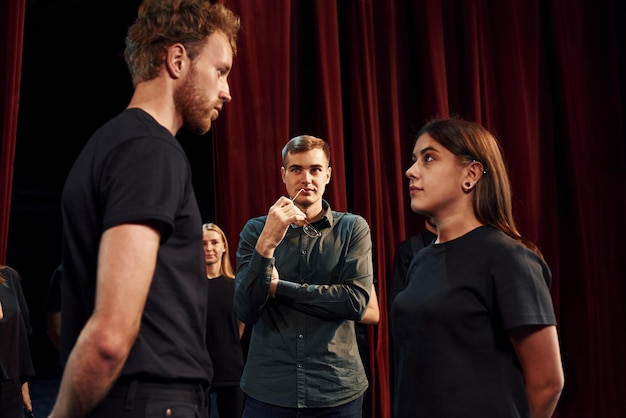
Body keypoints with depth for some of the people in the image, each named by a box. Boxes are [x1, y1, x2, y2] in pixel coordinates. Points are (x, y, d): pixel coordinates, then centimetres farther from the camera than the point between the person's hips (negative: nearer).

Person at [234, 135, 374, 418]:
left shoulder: (353, 228, 0)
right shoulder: (256, 230, 1)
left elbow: (357, 301, -13)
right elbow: (246, 311, -8)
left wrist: (278, 287, -10)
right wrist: (267, 243, -20)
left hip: (338, 390, 0)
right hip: (268, 390, 0)